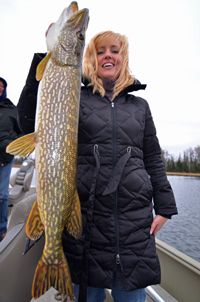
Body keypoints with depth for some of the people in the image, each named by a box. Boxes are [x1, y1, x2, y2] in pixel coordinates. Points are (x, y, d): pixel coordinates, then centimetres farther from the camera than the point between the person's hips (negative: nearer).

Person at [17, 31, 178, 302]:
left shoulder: (140, 106, 13)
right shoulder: (76, 98, 5)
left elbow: (153, 158, 12)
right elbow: (30, 123, -8)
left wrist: (164, 206, 6)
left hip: (135, 218, 3)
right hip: (85, 215, -1)